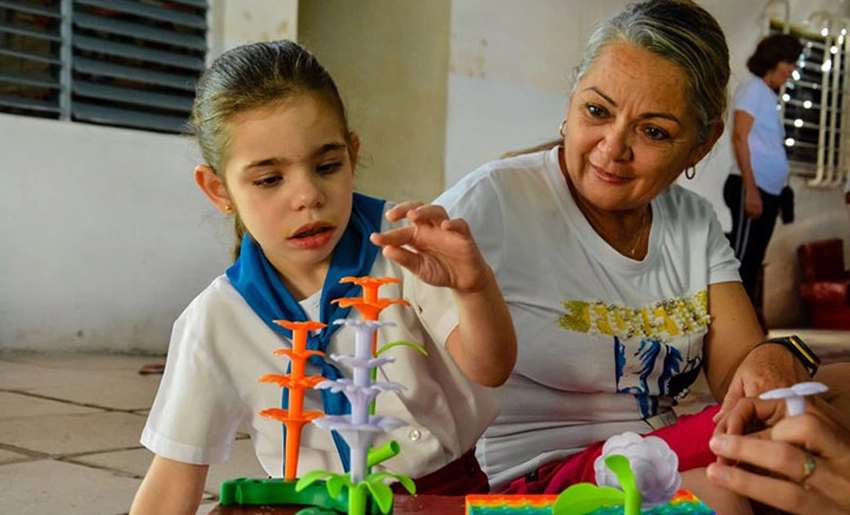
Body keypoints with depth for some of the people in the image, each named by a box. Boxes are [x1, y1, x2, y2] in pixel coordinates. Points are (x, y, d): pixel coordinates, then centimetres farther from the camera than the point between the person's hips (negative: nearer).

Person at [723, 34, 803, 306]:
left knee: (752, 263, 10)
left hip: (768, 191, 9)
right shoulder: (753, 87, -4)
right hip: (751, 189, -9)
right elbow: (739, 137, -14)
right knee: (740, 262, -10)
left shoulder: (768, 95, 21)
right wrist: (751, 189, -20)